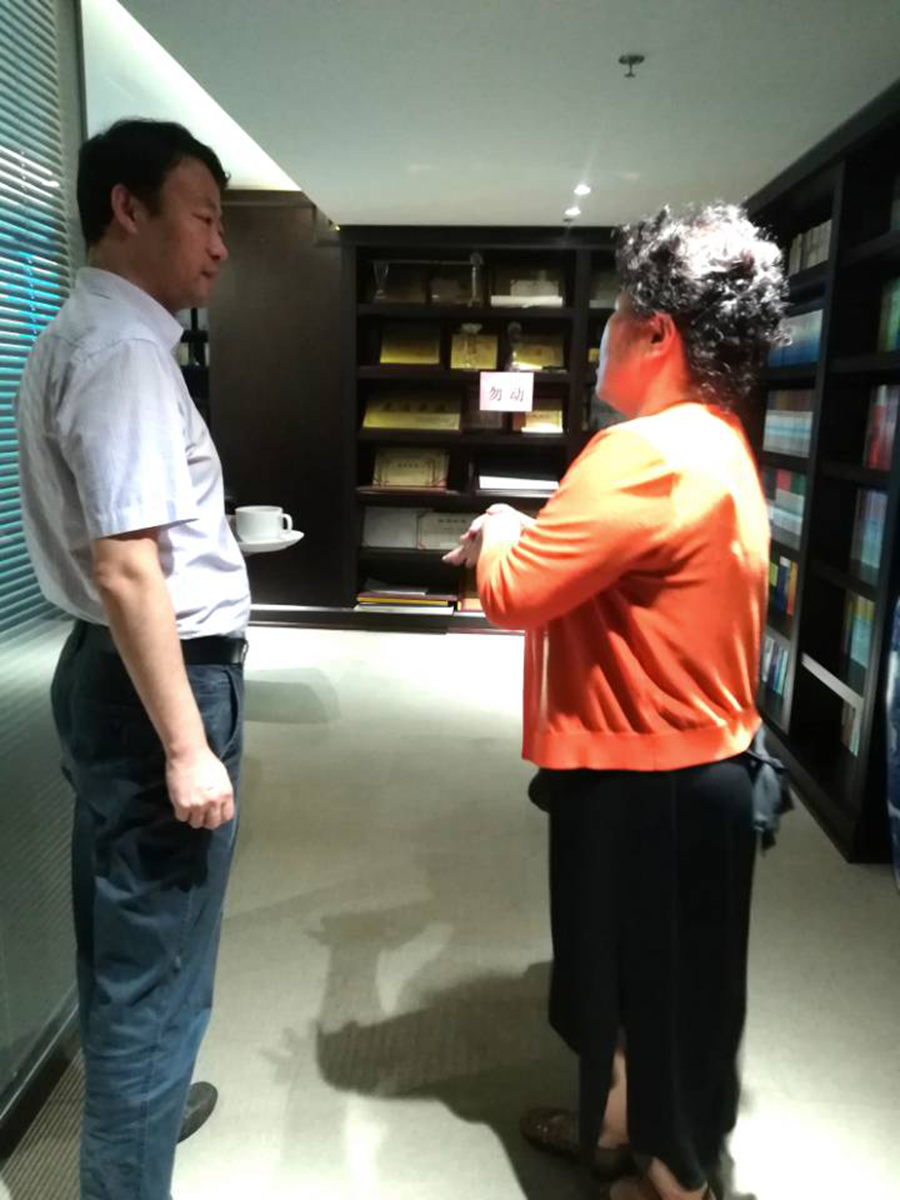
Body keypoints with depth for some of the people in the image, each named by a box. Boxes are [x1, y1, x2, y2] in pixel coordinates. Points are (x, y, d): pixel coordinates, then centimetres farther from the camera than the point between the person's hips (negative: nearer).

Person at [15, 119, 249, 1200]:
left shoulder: (85, 334, 13)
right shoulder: (124, 348, -18)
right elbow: (127, 571, -25)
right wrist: (188, 744, -22)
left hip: (111, 671, 11)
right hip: (155, 680, -11)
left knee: (121, 939, 26)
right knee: (153, 965, 5)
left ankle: (133, 1102, 49)